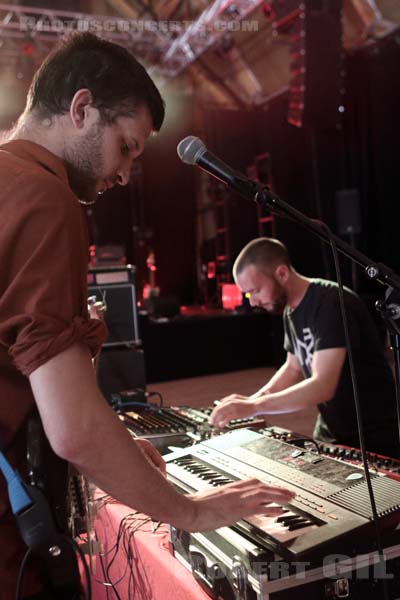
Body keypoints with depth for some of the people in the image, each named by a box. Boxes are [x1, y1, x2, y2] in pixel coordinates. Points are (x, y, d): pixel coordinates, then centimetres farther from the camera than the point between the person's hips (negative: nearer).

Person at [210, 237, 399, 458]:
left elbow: (323, 386, -31)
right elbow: (294, 368, 13)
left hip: (372, 439, -7)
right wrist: (251, 400, -2)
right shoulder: (291, 310, 2)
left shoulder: (332, 304, -24)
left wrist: (254, 407, -32)